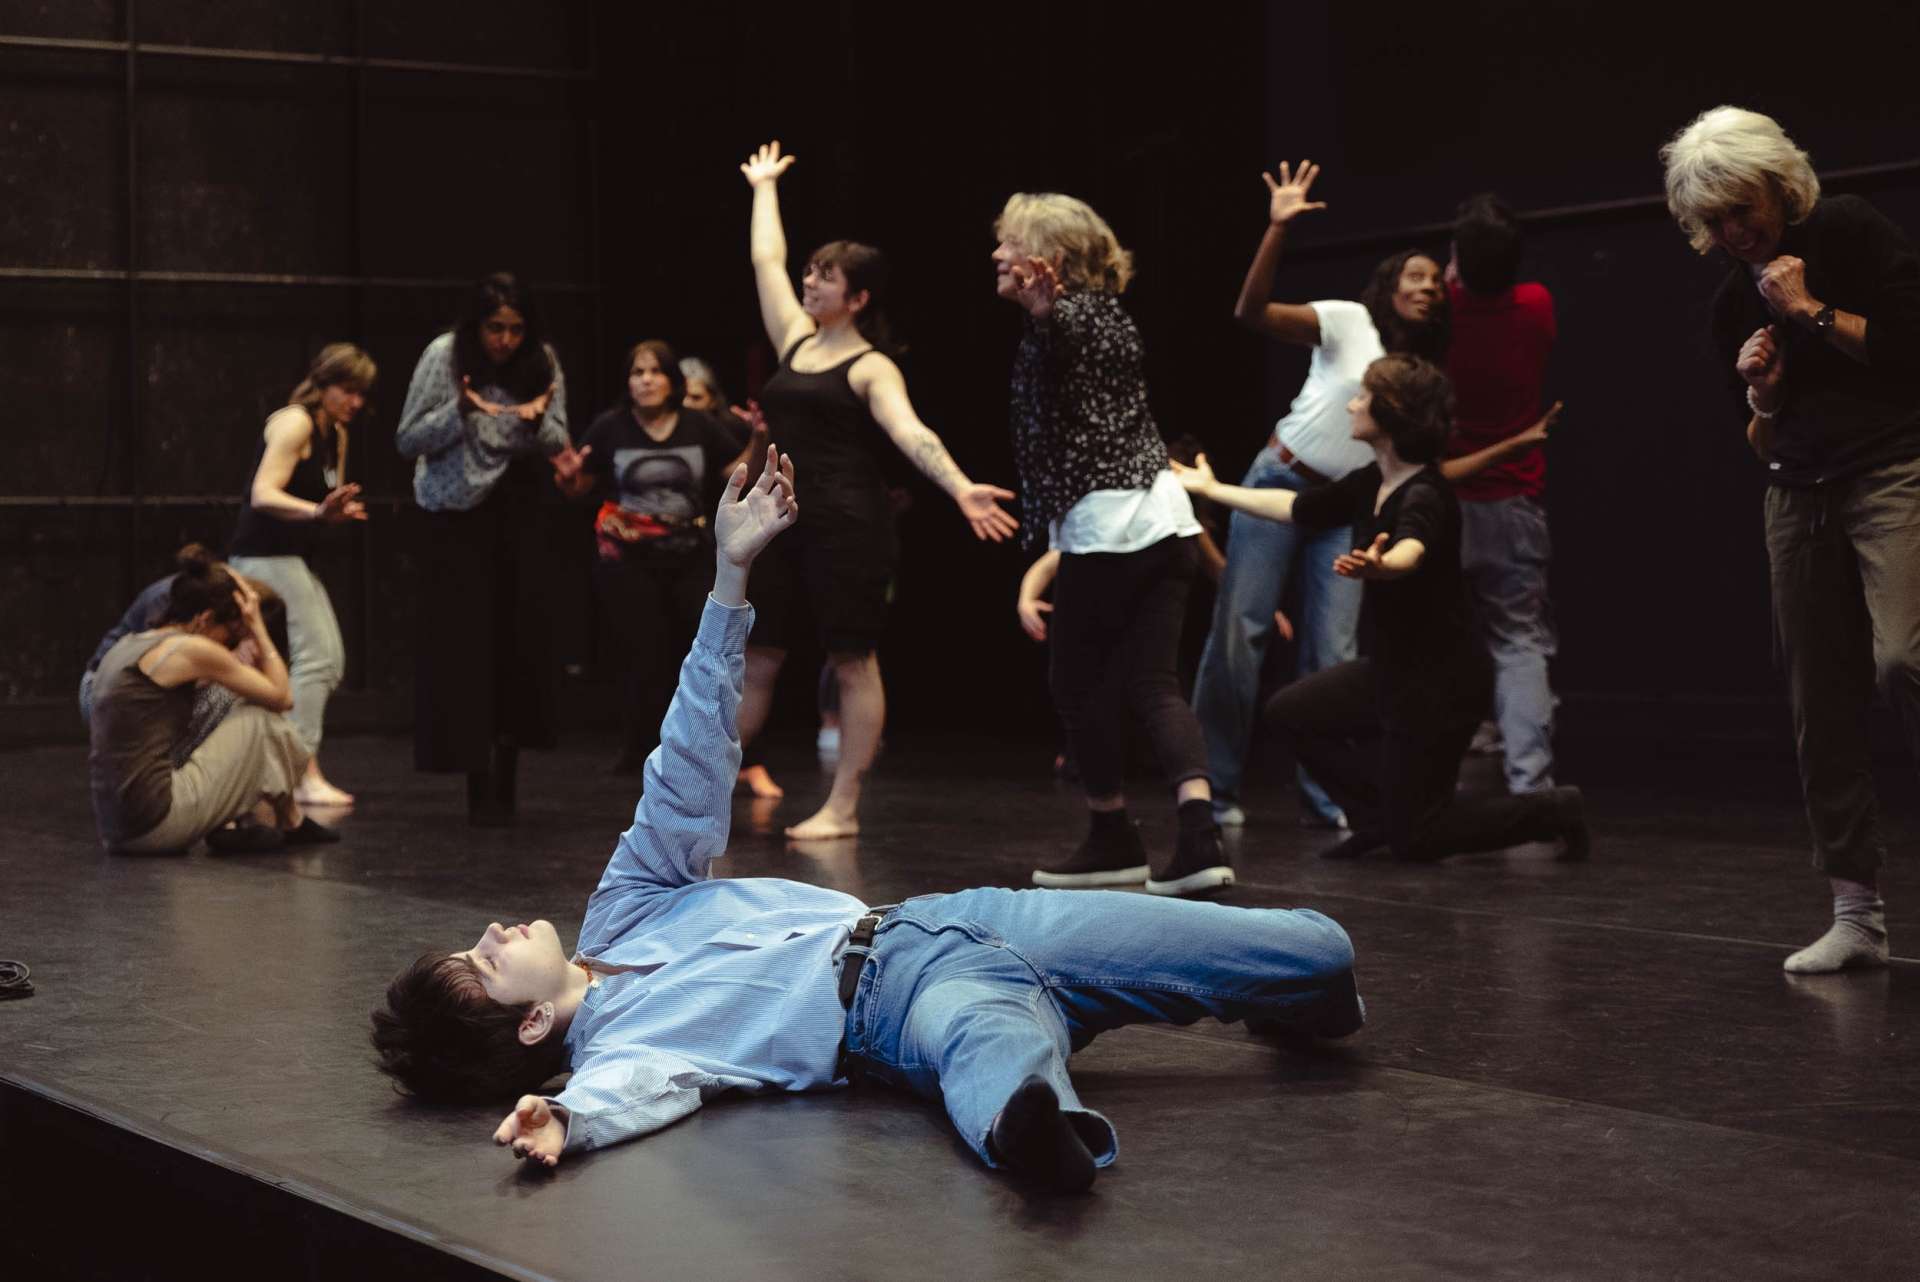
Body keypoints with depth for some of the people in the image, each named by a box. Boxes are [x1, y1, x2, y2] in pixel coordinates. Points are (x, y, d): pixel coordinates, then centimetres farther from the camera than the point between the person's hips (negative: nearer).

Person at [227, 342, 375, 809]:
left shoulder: (336, 435, 15)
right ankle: (304, 775, -16)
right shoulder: (294, 423, -13)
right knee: (315, 656, -16)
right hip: (265, 555, -10)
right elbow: (263, 495, -23)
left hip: (290, 558, 10)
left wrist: (341, 511, -1)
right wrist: (316, 510, -38)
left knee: (330, 660, 9)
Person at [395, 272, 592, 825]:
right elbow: (408, 440, -8)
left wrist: (537, 421, -20)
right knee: (465, 641, -7)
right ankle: (480, 785, -2)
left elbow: (557, 445, 1)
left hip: (517, 510, 3)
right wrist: (462, 412, -23)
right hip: (455, 514, -3)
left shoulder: (543, 362, -2)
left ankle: (504, 776, 7)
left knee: (520, 638, -4)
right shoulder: (444, 357, -9)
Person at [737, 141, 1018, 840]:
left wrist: (961, 489, -36)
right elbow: (766, 260, 23)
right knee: (754, 660, 8)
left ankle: (842, 808, 4)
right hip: (782, 521, 7)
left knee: (853, 664, 0)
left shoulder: (870, 368, -5)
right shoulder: (796, 340, 13)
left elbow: (911, 432, -20)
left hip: (848, 525, -6)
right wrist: (764, 186, 34)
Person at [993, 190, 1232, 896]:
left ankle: (1113, 839, 15)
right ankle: (1199, 833, -14)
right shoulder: (1109, 314, 19)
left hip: (1105, 523, -9)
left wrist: (1040, 310, -53)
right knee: (1154, 683, 3)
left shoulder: (1063, 318, -9)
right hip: (1164, 519, 9)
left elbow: (1062, 337, -34)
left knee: (1076, 681, 6)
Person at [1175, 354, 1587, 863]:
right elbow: (1296, 507, 16)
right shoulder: (1369, 485, 2)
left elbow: (1410, 551, -47)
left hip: (1441, 682, -9)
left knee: (1413, 837, -3)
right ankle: (1379, 816, 21)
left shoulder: (1426, 497, -25)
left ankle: (1554, 811, 10)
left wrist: (1375, 566, -70)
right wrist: (1212, 489, 25)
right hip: (1393, 669, 9)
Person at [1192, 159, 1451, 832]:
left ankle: (1323, 797, 4)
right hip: (1280, 484, -4)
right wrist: (1278, 228, -30)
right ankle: (1216, 786, 2)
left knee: (1333, 652, -4)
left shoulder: (1427, 372, 8)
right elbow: (1252, 312, -21)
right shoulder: (1349, 322, -7)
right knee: (1238, 630, -6)